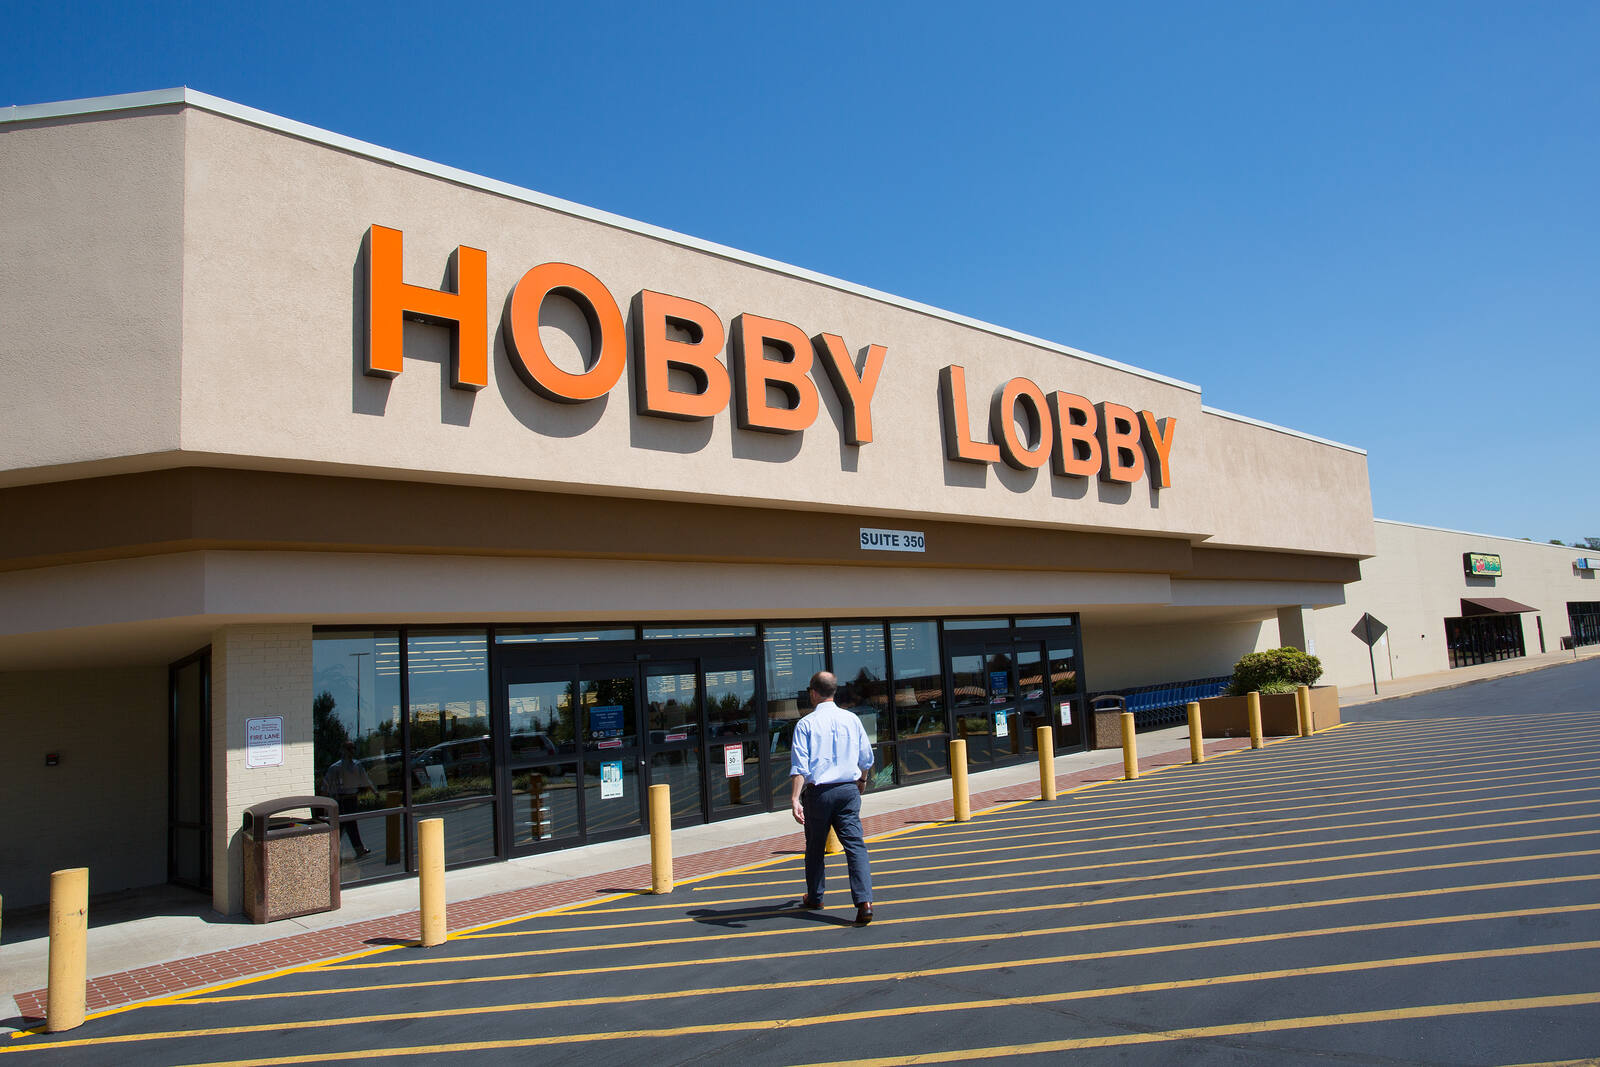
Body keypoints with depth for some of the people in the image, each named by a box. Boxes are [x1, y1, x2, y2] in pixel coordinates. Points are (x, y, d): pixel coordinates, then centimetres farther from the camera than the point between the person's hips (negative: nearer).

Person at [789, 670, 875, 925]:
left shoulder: (806, 724, -4)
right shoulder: (852, 719, 5)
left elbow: (799, 765, -14)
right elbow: (866, 760, 14)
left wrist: (795, 798, -19)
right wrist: (861, 781, 32)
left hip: (818, 791, -2)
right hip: (848, 789, 2)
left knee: (815, 846, 15)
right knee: (855, 844, -2)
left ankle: (814, 897, 32)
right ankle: (864, 901, -16)